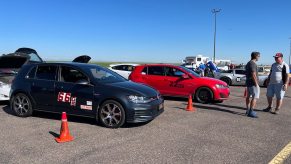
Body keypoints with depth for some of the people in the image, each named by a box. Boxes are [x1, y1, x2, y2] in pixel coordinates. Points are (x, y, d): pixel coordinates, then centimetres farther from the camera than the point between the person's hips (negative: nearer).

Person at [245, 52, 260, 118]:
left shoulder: (248, 63, 15)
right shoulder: (253, 63, -17)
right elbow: (253, 75, -23)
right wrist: (256, 84, -20)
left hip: (248, 82, 10)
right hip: (253, 83, -10)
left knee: (248, 96, 12)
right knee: (255, 97, -9)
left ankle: (248, 110, 18)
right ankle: (251, 112, -12)